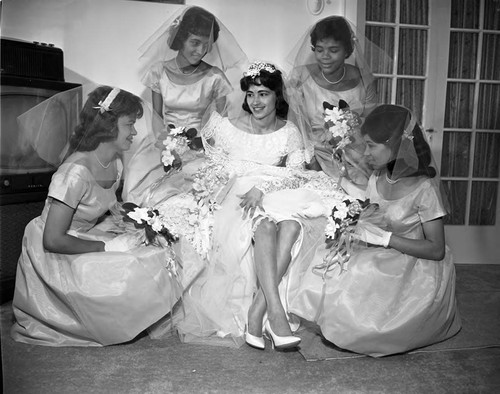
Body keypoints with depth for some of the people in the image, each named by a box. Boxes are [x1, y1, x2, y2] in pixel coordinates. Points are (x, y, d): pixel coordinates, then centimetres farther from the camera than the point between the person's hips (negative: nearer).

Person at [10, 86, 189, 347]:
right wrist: (108, 246, -23)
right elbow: (53, 241, -26)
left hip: (87, 238, 8)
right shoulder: (75, 172, -28)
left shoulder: (115, 164, -2)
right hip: (54, 255, -8)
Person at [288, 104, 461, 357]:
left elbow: (436, 250, -19)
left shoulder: (424, 188, -21)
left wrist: (385, 237, -25)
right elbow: (370, 221, 4)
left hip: (416, 268, -7)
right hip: (383, 260, 7)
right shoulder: (377, 178, -1)